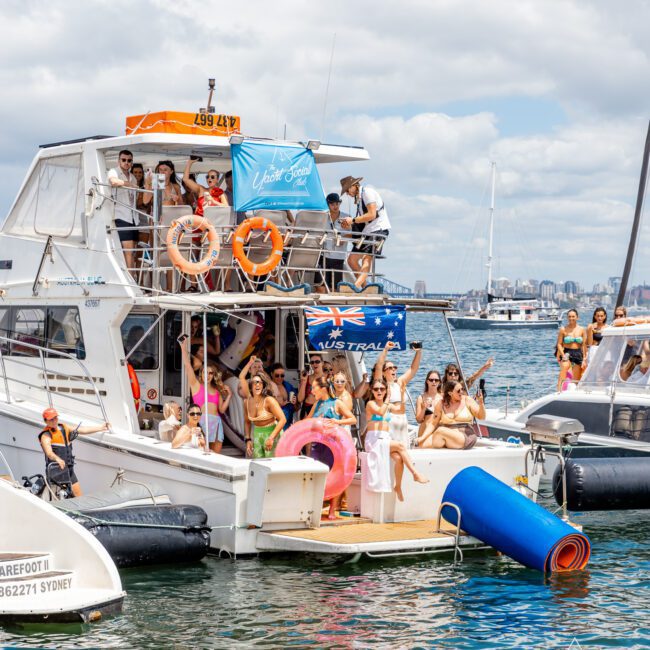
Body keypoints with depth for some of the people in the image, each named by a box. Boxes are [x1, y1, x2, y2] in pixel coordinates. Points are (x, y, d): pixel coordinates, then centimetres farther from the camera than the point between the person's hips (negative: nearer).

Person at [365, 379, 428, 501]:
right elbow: (380, 412, -21)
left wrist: (403, 394, -7)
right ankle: (415, 474, -24)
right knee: (400, 446, -26)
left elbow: (400, 410, -1)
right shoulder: (371, 404, 0)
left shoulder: (388, 405, 18)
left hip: (386, 440, 5)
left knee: (399, 458, -25)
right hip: (373, 440, -5)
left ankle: (398, 486, -13)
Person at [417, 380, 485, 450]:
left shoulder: (467, 400, 2)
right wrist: (423, 437, -6)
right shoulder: (441, 404, 6)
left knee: (440, 431, -27)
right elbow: (433, 424, 7)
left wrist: (481, 403, -18)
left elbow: (481, 417, 0)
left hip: (466, 438, -1)